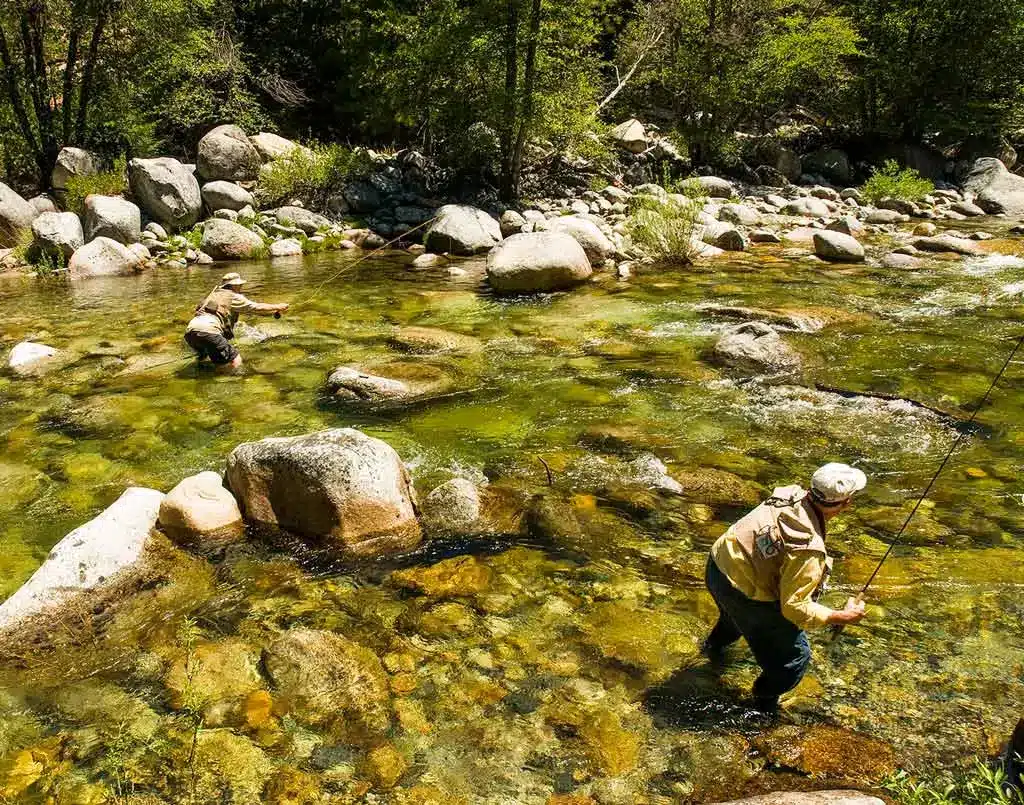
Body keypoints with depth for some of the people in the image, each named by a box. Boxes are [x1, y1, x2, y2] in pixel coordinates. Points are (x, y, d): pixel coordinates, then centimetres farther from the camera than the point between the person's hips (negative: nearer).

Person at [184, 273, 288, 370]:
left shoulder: (214, 294, 31)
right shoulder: (234, 297, 8)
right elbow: (257, 308, 6)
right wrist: (278, 307, 19)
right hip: (208, 331, -8)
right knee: (236, 362, -9)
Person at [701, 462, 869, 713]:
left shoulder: (791, 494, -11)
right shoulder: (808, 551, -33)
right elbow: (794, 608, -26)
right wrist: (842, 617, -14)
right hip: (743, 596, -8)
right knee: (795, 655, 12)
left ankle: (714, 646, 70)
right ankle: (765, 702, 35)